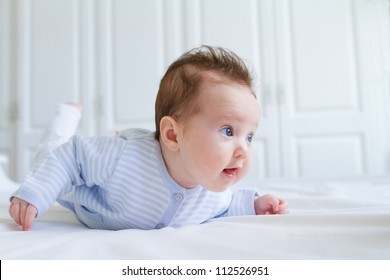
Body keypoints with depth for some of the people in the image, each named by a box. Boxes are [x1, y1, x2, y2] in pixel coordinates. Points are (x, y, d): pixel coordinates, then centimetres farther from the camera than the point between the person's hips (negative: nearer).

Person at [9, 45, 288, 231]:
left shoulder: (215, 188, -32)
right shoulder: (125, 157, -50)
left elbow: (220, 206, -9)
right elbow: (73, 154, -34)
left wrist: (253, 204, -25)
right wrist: (33, 194, -40)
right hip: (81, 195, -3)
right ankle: (71, 114, 41)